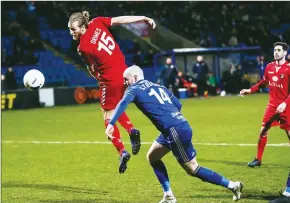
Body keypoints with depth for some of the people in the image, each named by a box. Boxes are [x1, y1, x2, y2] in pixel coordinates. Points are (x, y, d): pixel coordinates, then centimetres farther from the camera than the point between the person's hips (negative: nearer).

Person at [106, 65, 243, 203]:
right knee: (152, 157, 20)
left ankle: (232, 185, 4)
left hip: (175, 130, -9)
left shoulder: (134, 89, 1)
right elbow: (178, 105, 21)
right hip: (181, 126, 9)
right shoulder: (158, 87, 23)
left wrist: (111, 124, -28)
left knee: (193, 169, 1)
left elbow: (122, 104, -19)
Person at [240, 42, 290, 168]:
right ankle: (258, 159, 21)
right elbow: (264, 81, 20)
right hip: (272, 105, 6)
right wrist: (250, 90, 15)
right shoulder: (269, 67, 3)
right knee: (263, 131, 10)